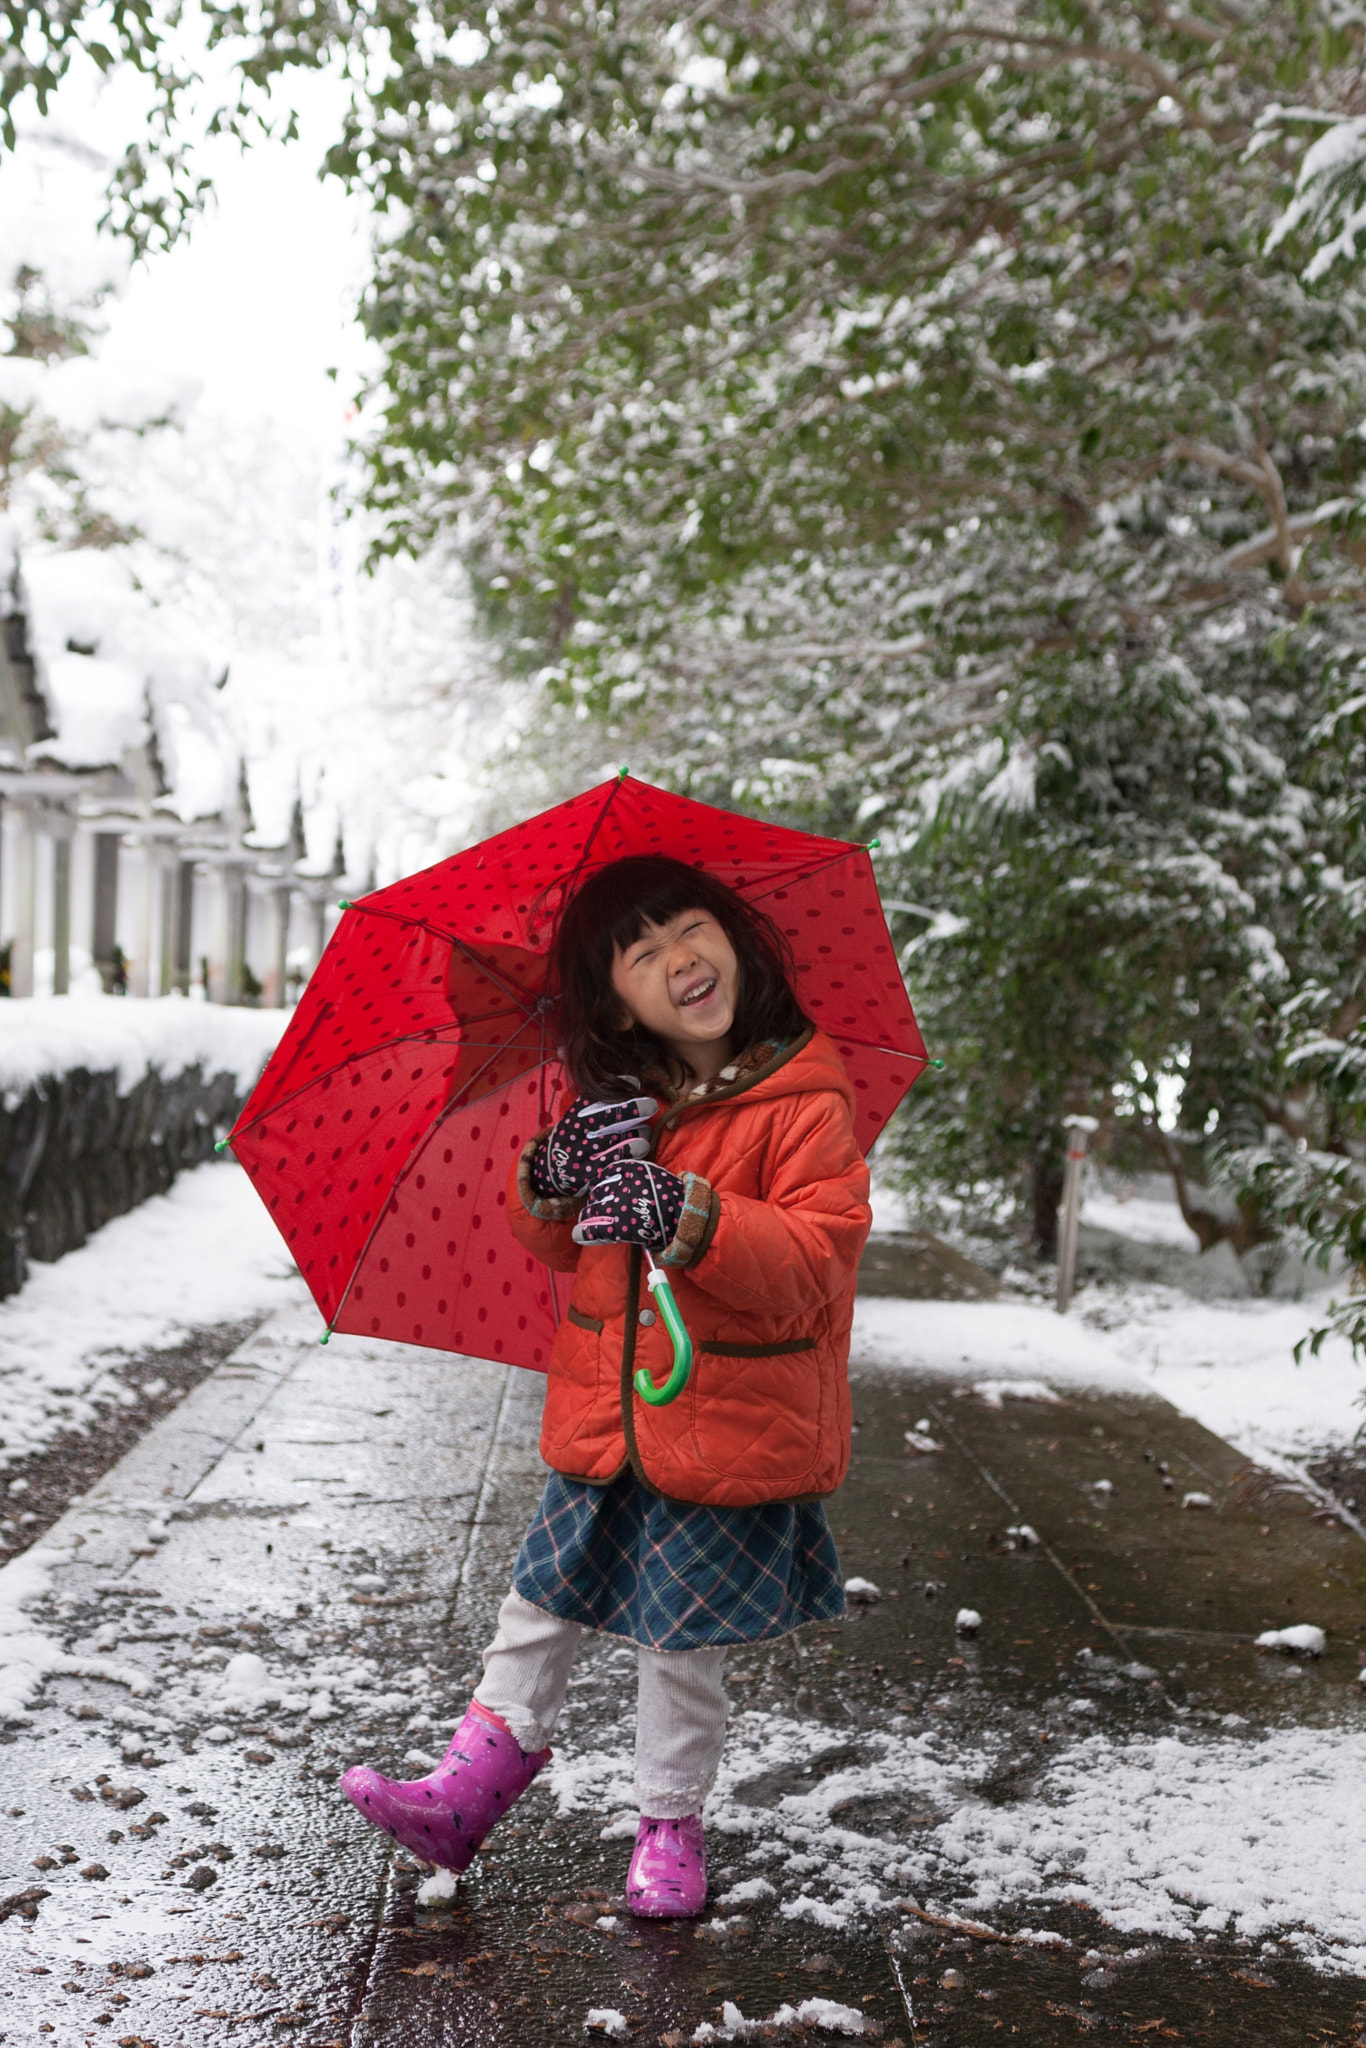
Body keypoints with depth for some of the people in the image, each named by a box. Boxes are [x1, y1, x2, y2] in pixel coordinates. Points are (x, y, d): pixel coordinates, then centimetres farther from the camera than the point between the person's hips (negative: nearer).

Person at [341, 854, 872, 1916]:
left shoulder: (806, 1104, -14)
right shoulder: (620, 1104, 4)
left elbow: (815, 1263, -21)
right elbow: (562, 1247, 13)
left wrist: (690, 1217, -33)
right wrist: (555, 1181, -10)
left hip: (730, 1429, -5)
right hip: (605, 1419, 5)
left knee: (682, 1640, 9)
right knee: (541, 1601, 15)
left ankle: (671, 1826, 29)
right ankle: (481, 1774, 31)